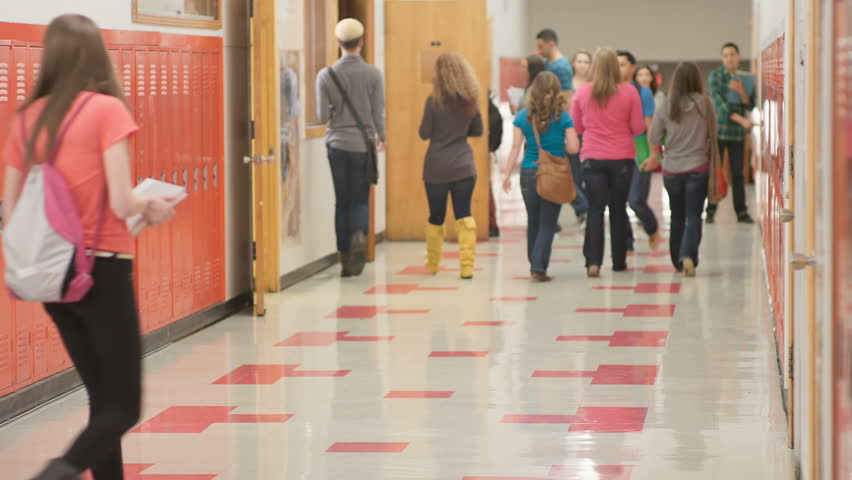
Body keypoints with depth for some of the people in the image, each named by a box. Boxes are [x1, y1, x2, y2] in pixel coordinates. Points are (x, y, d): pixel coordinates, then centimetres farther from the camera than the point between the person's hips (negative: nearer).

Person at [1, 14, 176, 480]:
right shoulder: (107, 109, -11)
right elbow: (121, 203, -15)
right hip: (103, 270, -6)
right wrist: (154, 208, 5)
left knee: (102, 397, 18)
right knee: (124, 405, 1)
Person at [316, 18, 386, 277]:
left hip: (337, 144, 1)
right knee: (361, 200, 9)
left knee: (342, 201, 9)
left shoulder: (326, 75, -4)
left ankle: (346, 258, 7)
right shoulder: (373, 74, -6)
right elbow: (378, 113, -4)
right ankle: (359, 234, -22)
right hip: (363, 145, -1)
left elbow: (323, 116, -5)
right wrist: (381, 138, 14)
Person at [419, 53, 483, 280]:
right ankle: (467, 266, -8)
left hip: (437, 169, -2)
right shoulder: (471, 101, 0)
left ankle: (432, 264, 28)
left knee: (436, 217, 12)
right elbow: (478, 131, 11)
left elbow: (424, 133, -8)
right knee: (464, 216, 2)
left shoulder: (434, 101, -12)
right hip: (464, 166, 2)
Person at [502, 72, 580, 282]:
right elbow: (574, 147, -6)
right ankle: (539, 267, -8)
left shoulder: (523, 117, 0)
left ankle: (535, 265, 24)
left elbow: (515, 148, -2)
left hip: (529, 173, 2)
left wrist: (507, 173, 2)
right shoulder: (563, 118, -4)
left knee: (533, 222, 16)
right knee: (548, 224, 1)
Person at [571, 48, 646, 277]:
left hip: (592, 158, 0)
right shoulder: (629, 92, -8)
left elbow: (576, 126, 4)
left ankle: (593, 261, -9)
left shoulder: (582, 93, -4)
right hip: (622, 157, 0)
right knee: (618, 209, 11)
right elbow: (638, 127, -4)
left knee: (595, 209, 3)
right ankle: (619, 261, 18)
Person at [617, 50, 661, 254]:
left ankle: (653, 230, 17)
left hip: (638, 151, -4)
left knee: (636, 200, -12)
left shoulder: (643, 93, -2)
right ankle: (626, 245, 13)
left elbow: (650, 125, -3)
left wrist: (653, 154, -9)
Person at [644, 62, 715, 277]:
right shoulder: (704, 104, -9)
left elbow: (654, 139, -3)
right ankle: (688, 255, -20)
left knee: (677, 216, 16)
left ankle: (678, 261, 23)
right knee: (694, 215, 0)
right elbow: (712, 133, 2)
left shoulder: (666, 106, -8)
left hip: (671, 169, 2)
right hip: (698, 167, -2)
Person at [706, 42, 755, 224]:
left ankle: (741, 212, 7)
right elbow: (718, 102, -12)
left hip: (738, 132, 3)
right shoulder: (716, 76, -1)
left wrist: (741, 92, -16)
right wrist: (740, 119, -19)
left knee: (738, 173, 3)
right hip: (718, 129, -2)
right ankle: (711, 210, 5)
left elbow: (750, 106, 3)